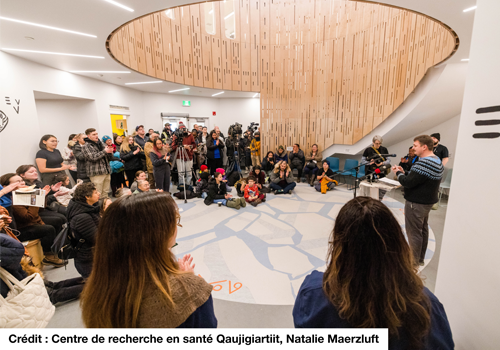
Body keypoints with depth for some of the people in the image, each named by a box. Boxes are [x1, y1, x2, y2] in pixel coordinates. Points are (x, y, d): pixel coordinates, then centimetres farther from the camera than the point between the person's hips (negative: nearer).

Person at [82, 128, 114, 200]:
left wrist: (110, 152, -5)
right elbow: (92, 157, -15)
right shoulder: (86, 146, 0)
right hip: (96, 173, -5)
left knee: (105, 193, 11)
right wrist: (105, 151, -16)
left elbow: (110, 158, 16)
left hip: (107, 171, 6)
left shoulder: (101, 144, 17)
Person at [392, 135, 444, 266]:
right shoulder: (437, 161, 10)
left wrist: (398, 173, -10)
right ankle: (420, 258, 33)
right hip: (427, 201, 11)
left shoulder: (423, 164, -25)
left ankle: (414, 262, 12)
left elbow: (408, 183, -26)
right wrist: (404, 172, 3)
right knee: (423, 229, 19)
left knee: (414, 232, 0)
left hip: (416, 203, -11)